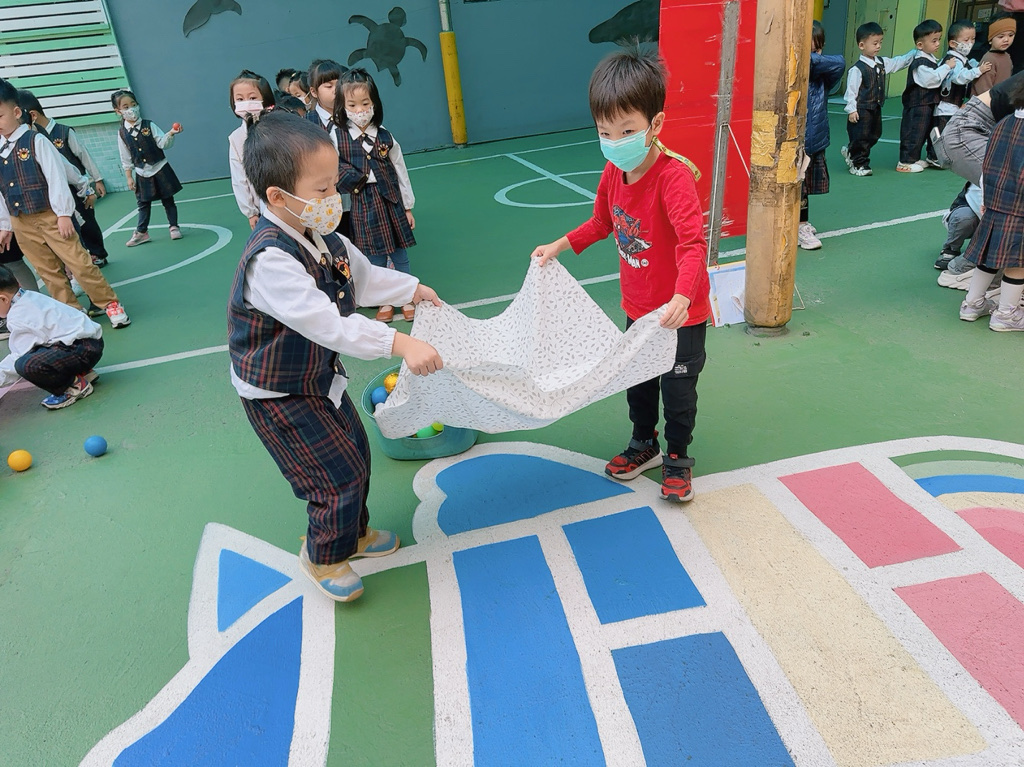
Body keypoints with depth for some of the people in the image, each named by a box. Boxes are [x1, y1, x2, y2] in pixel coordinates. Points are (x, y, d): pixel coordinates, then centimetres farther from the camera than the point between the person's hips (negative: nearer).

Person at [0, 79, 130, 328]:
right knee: (49, 273, 8)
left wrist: (64, 214, -14)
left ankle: (110, 304, 6)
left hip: (50, 217, -6)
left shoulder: (36, 141, -8)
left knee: (80, 263, -6)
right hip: (21, 224, 6)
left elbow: (56, 177, -11)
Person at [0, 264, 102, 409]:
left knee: (27, 365, -29)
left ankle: (75, 386, -7)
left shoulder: (18, 318, -14)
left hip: (84, 349, -11)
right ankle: (81, 371, 19)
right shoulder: (30, 298, 13)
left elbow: (19, 358, -13)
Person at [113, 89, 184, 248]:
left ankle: (173, 227, 19)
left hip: (160, 168, -2)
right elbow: (126, 159, 3)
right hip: (142, 174, 2)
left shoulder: (149, 126, -6)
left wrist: (171, 134, -31)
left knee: (168, 200, 6)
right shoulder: (122, 133, -2)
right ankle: (141, 232, 16)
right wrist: (129, 177, 2)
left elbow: (163, 144, -14)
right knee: (143, 204, 8)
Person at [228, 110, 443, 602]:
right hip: (279, 396, -9)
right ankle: (323, 557, 26)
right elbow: (327, 322, -41)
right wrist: (399, 344, -45)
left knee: (355, 452, 21)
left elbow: (362, 277, 13)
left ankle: (354, 533, 46)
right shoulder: (269, 260, -34)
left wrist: (412, 289, 16)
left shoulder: (320, 235, -4)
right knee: (340, 477, -2)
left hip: (320, 375, 9)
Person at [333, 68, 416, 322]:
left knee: (400, 255, 9)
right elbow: (338, 175, -9)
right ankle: (385, 302, 25)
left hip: (392, 204, 1)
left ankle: (407, 299, 25)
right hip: (362, 208, -1)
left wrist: (408, 207, 5)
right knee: (375, 259, 9)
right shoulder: (337, 138, -7)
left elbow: (400, 171, 4)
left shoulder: (384, 136, -2)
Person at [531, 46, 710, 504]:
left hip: (682, 312, -7)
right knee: (637, 380, 21)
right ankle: (644, 444, 44)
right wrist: (559, 246, 6)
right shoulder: (613, 173, -4)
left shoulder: (674, 176, -27)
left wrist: (680, 298, -52)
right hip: (637, 307, 7)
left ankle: (677, 457, 31)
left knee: (678, 388, 8)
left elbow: (693, 243, -37)